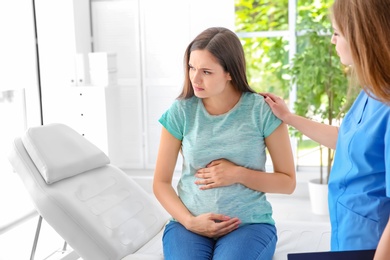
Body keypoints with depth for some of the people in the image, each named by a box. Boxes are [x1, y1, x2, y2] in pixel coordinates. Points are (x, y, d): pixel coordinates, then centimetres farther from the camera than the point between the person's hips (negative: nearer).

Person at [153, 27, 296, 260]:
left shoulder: (262, 111, -6)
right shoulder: (180, 111, -2)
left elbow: (288, 182, 1)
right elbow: (161, 182, 4)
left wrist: (238, 174, -13)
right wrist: (190, 221, -11)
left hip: (250, 224, 0)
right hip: (190, 225, 1)